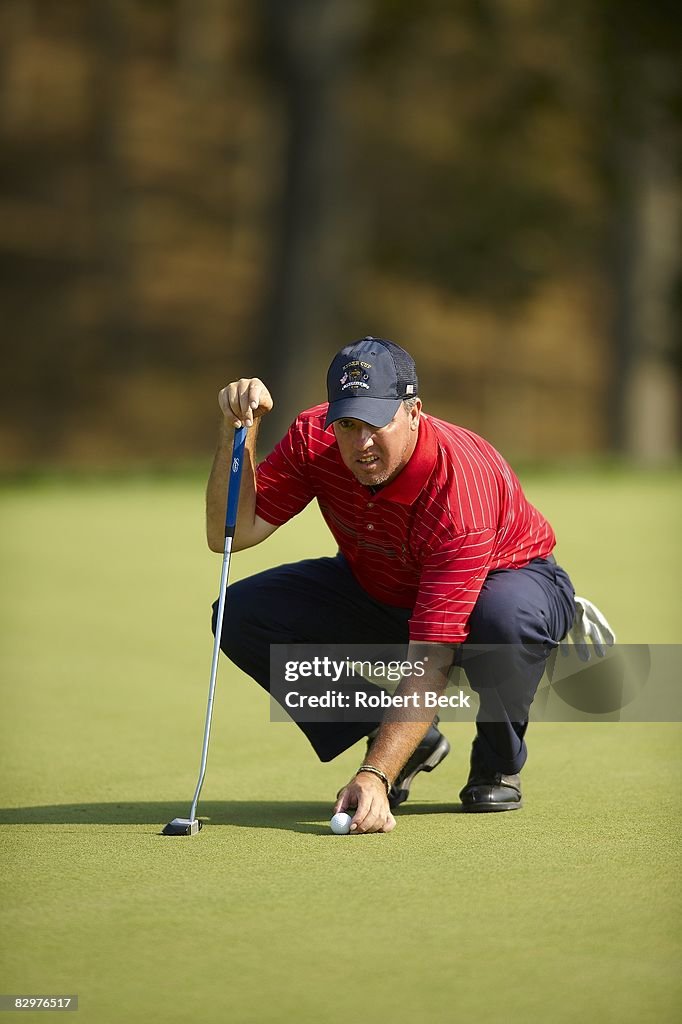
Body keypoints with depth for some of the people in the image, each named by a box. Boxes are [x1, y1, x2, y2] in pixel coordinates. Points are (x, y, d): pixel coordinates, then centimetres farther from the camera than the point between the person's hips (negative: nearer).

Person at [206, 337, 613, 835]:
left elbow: (430, 662, -43)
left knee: (503, 617, -43)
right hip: (379, 591, 5)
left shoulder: (461, 490, -39)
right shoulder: (314, 439, -23)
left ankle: (498, 765, -8)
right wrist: (239, 432, -39)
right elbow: (229, 534, -24)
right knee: (243, 614, -20)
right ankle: (406, 743, -1)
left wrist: (374, 777, -51)